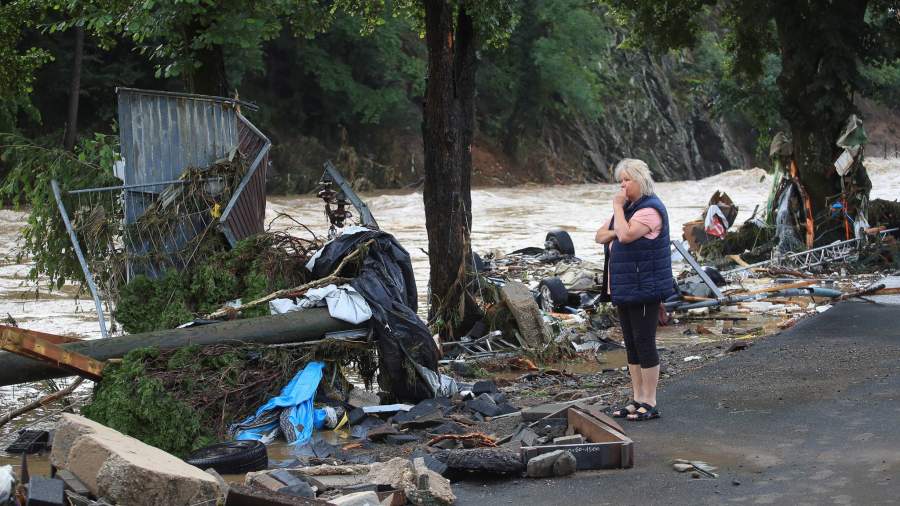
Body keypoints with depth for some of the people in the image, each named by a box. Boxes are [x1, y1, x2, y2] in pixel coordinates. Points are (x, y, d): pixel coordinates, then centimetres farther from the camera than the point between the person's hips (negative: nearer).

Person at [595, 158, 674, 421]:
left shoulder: (650, 210, -14)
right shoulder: (627, 208, 17)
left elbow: (626, 235, -26)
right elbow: (599, 236, 14)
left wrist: (617, 208, -14)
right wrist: (615, 232, -7)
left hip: (644, 288, -10)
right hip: (624, 288, 10)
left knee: (644, 342, -6)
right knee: (631, 344, 12)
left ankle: (650, 403, 0)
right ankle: (637, 399, 19)